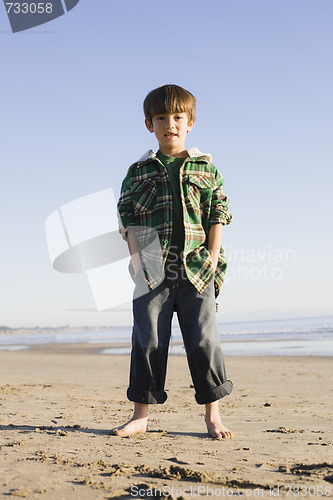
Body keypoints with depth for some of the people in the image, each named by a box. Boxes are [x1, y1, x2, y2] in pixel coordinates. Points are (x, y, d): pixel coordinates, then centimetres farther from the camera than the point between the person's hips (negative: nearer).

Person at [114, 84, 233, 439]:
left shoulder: (204, 167, 9)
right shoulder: (138, 172, 10)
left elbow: (218, 213, 7)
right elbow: (128, 220, 7)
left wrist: (213, 259, -3)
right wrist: (137, 262, -4)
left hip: (196, 269, 0)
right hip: (154, 271, 0)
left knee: (204, 340, 0)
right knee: (148, 341, 1)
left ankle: (213, 415, 12)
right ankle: (141, 415, 11)